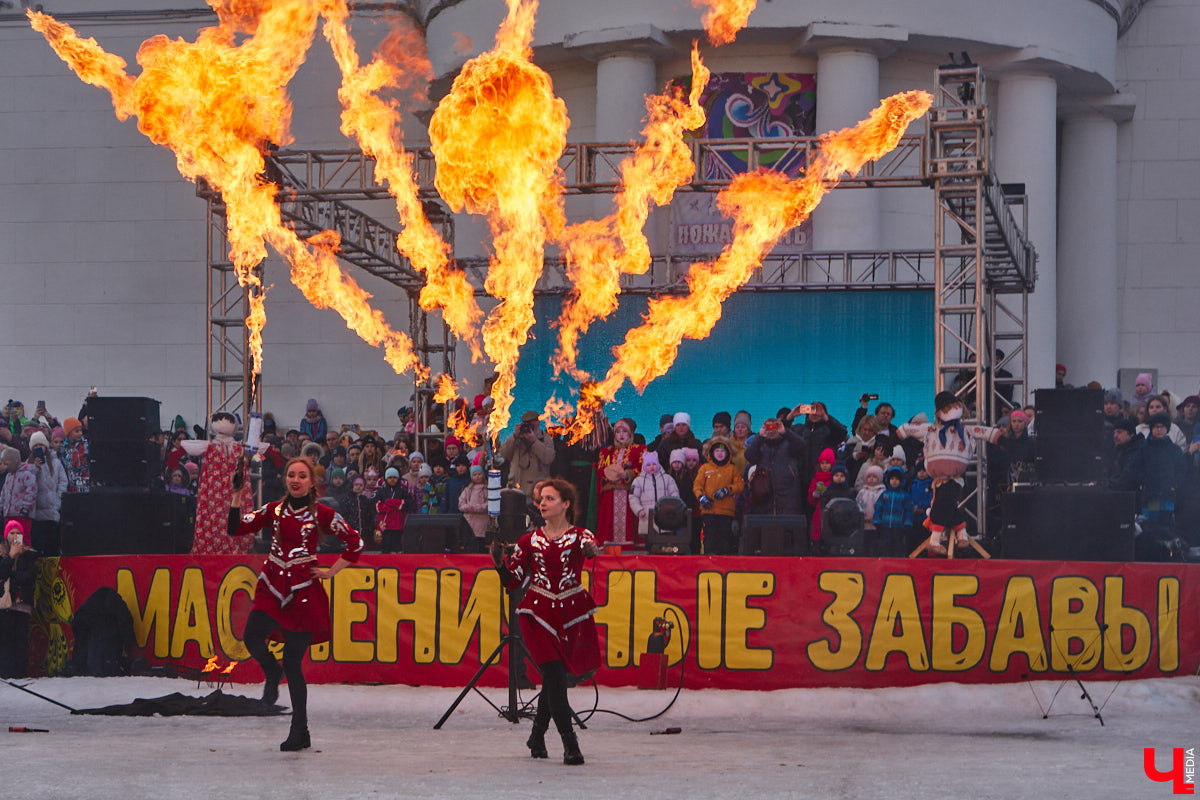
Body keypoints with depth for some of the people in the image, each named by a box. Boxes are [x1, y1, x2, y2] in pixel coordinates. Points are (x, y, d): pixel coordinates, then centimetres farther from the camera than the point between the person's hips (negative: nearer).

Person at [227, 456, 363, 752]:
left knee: (293, 663, -2)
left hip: (303, 589, -3)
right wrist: (236, 495, -5)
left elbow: (355, 543, 5)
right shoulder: (274, 510, 9)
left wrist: (330, 572, 2)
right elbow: (236, 528, 4)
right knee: (252, 637, -25)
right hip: (272, 585, 3)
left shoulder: (322, 514, 0)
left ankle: (300, 731, 8)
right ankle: (272, 673, 9)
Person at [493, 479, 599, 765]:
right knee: (555, 676, -14)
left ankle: (537, 736, 29)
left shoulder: (579, 536, 4)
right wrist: (500, 561, -13)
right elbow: (512, 580, 7)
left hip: (571, 615, 0)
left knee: (553, 679, 6)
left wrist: (590, 550, -45)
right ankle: (570, 743, -16)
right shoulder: (530, 541, 9)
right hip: (538, 613, 0)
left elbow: (591, 545, -21)